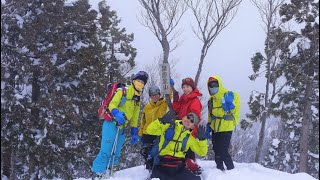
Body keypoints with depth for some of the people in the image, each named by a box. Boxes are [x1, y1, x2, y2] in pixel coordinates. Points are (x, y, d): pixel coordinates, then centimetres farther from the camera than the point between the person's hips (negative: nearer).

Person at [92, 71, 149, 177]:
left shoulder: (137, 99, 17)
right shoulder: (123, 91, -6)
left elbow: (134, 118, 22)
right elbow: (112, 104, -13)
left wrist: (134, 133, 18)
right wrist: (117, 113, -33)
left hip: (121, 128, 8)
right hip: (111, 124, -8)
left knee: (115, 154, 7)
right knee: (106, 151, -14)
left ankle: (105, 172, 15)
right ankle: (98, 173, -7)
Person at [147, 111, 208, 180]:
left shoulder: (190, 138, 13)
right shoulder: (168, 126, 3)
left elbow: (202, 152, 16)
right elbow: (150, 130, -5)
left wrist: (202, 138, 1)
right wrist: (161, 121, -18)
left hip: (179, 169, 4)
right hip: (162, 167, -4)